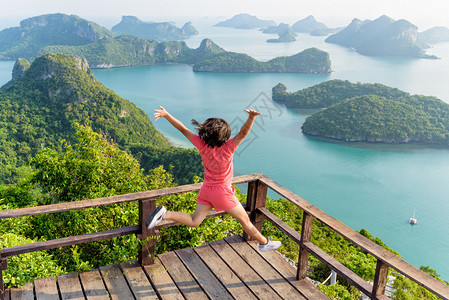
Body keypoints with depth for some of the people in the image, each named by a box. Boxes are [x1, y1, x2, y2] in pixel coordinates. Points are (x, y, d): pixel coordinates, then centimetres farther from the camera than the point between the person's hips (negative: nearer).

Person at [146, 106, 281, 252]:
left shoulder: (202, 144, -11)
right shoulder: (227, 148, -24)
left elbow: (183, 129, -7)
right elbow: (243, 132, -34)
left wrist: (166, 115, -1)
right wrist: (251, 117, -49)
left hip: (206, 189, 5)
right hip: (223, 192, -5)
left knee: (194, 221, 13)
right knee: (245, 220, 13)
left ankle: (165, 214, -6)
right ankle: (264, 242, 30)